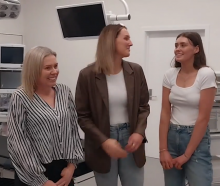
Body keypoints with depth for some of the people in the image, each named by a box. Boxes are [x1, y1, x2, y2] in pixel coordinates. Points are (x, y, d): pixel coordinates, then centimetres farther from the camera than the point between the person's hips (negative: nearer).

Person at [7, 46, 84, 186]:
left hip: (65, 169, 4)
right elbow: (17, 143, -13)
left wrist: (72, 164, -3)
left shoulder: (65, 91, 1)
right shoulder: (20, 98, -11)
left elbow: (74, 128, 5)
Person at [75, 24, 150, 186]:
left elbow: (144, 106, 7)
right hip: (102, 145, -2)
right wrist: (103, 141, -16)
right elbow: (82, 115, -6)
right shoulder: (88, 75, -9)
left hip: (130, 138, 3)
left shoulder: (136, 71, 0)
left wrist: (139, 132, -11)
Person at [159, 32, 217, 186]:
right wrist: (163, 149, -7)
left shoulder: (206, 74, -12)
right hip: (172, 136, 4)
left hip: (197, 137, -4)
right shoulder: (170, 75, 0)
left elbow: (203, 117, -14)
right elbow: (165, 113, -1)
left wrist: (187, 154, -12)